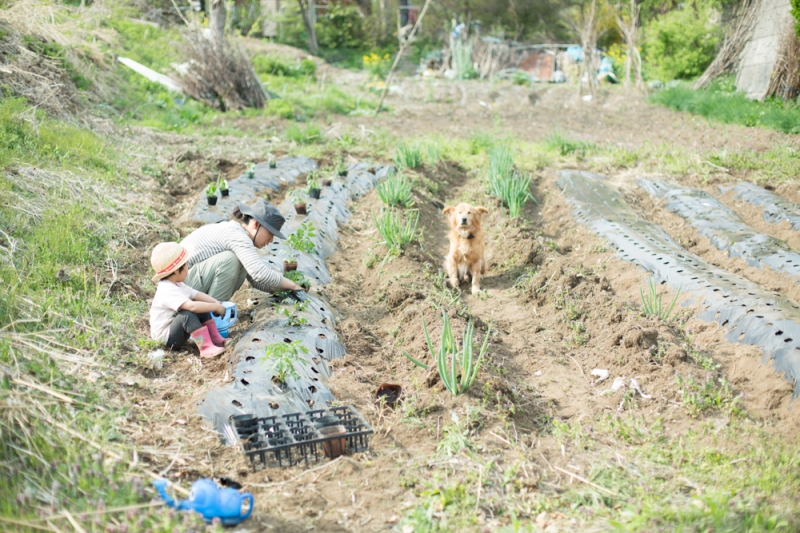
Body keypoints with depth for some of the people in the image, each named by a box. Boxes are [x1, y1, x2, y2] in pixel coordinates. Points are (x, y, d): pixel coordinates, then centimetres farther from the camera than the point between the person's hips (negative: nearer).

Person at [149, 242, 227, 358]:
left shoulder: (177, 285, 7)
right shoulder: (168, 291, -28)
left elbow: (197, 295, 9)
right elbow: (192, 306, -38)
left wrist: (216, 303, -5)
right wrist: (215, 307, -28)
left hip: (174, 328, 10)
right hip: (166, 337, -10)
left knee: (203, 310, 5)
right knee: (187, 314, -34)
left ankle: (216, 339, 4)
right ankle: (206, 348, -34)